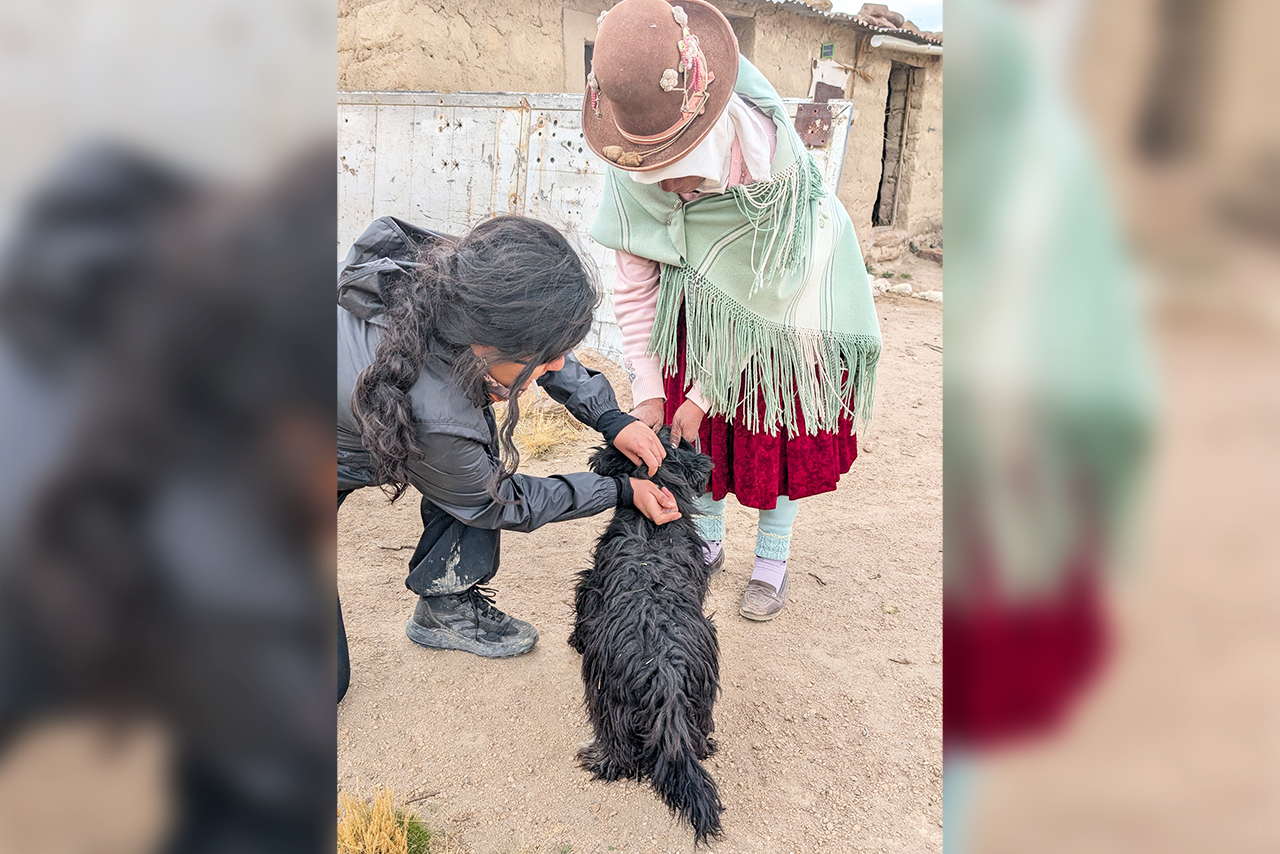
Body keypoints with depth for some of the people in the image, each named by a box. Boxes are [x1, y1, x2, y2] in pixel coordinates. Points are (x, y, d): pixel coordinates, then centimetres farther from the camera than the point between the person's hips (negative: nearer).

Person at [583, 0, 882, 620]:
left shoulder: (773, 167, -38)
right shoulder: (633, 176, -26)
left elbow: (763, 299, -27)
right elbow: (634, 291, -13)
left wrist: (705, 395, -22)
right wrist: (649, 395, -13)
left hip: (785, 312, -3)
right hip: (700, 311, 3)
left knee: (777, 434, 4)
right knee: (703, 436, 9)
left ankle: (772, 561, 23)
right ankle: (707, 544, 29)